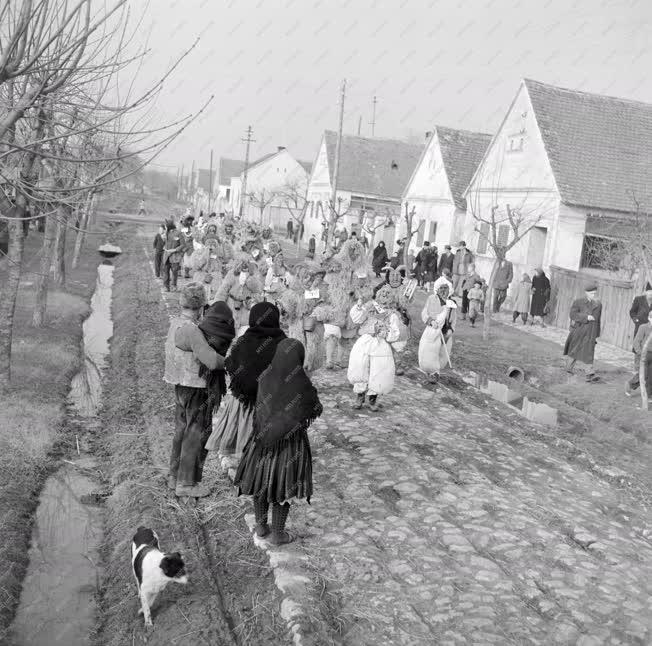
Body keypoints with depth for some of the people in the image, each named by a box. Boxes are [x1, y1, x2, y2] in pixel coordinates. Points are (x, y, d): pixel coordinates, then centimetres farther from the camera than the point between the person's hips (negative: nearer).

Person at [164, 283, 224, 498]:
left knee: (182, 430, 21)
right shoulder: (190, 330, -25)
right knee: (196, 434, 4)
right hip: (195, 388, -9)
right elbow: (212, 362, -31)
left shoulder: (175, 323, 3)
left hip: (181, 386, 9)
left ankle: (175, 476, 33)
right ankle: (186, 483, 13)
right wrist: (228, 362, -12)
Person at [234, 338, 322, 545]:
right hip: (291, 442, -3)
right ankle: (277, 534, 22)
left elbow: (260, 409, 2)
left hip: (264, 439, 4)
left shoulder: (266, 378, -12)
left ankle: (261, 527, 32)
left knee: (262, 482, 19)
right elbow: (316, 411, -5)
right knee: (283, 487, 11)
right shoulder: (302, 385, -22)